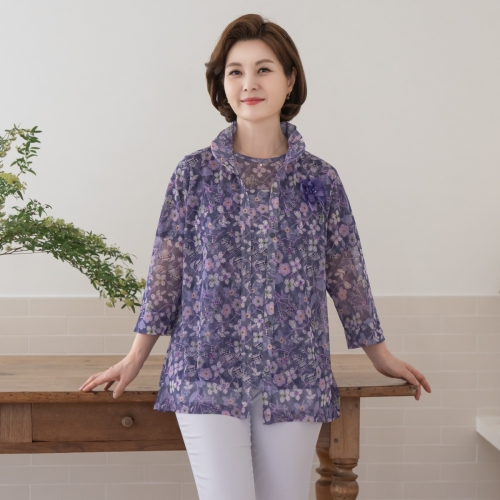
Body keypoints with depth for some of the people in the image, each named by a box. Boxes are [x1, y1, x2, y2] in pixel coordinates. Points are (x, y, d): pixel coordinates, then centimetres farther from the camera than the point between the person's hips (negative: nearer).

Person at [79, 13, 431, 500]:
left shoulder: (320, 179, 4)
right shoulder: (194, 173, 2)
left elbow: (346, 274, 11)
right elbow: (166, 270, 5)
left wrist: (381, 356, 17)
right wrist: (134, 359, 5)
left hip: (295, 381, 1)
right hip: (209, 375, -1)